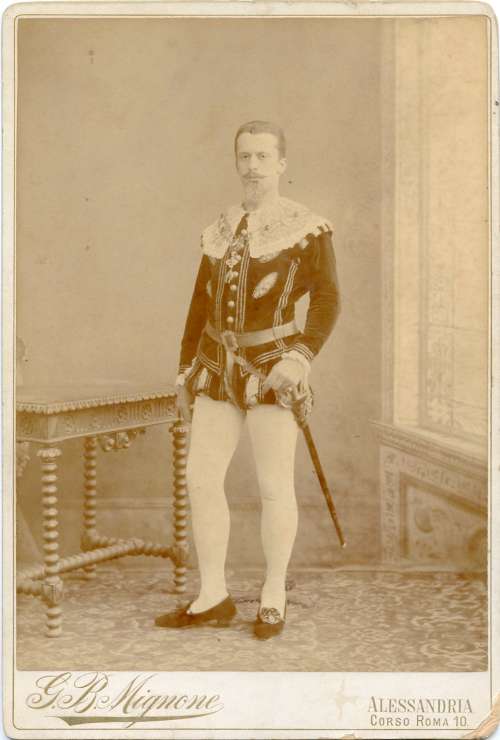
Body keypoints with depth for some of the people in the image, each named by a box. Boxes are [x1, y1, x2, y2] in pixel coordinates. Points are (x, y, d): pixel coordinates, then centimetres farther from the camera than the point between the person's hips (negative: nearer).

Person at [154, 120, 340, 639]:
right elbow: (201, 305, 16)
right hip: (220, 368, 5)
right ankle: (212, 598, 14)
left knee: (273, 486, 0)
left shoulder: (308, 227, -4)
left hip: (272, 370, -5)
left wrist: (300, 357, -25)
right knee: (201, 479, 2)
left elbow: (327, 299, -11)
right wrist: (186, 372, 14)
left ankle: (273, 597, 17)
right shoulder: (220, 231, 12)